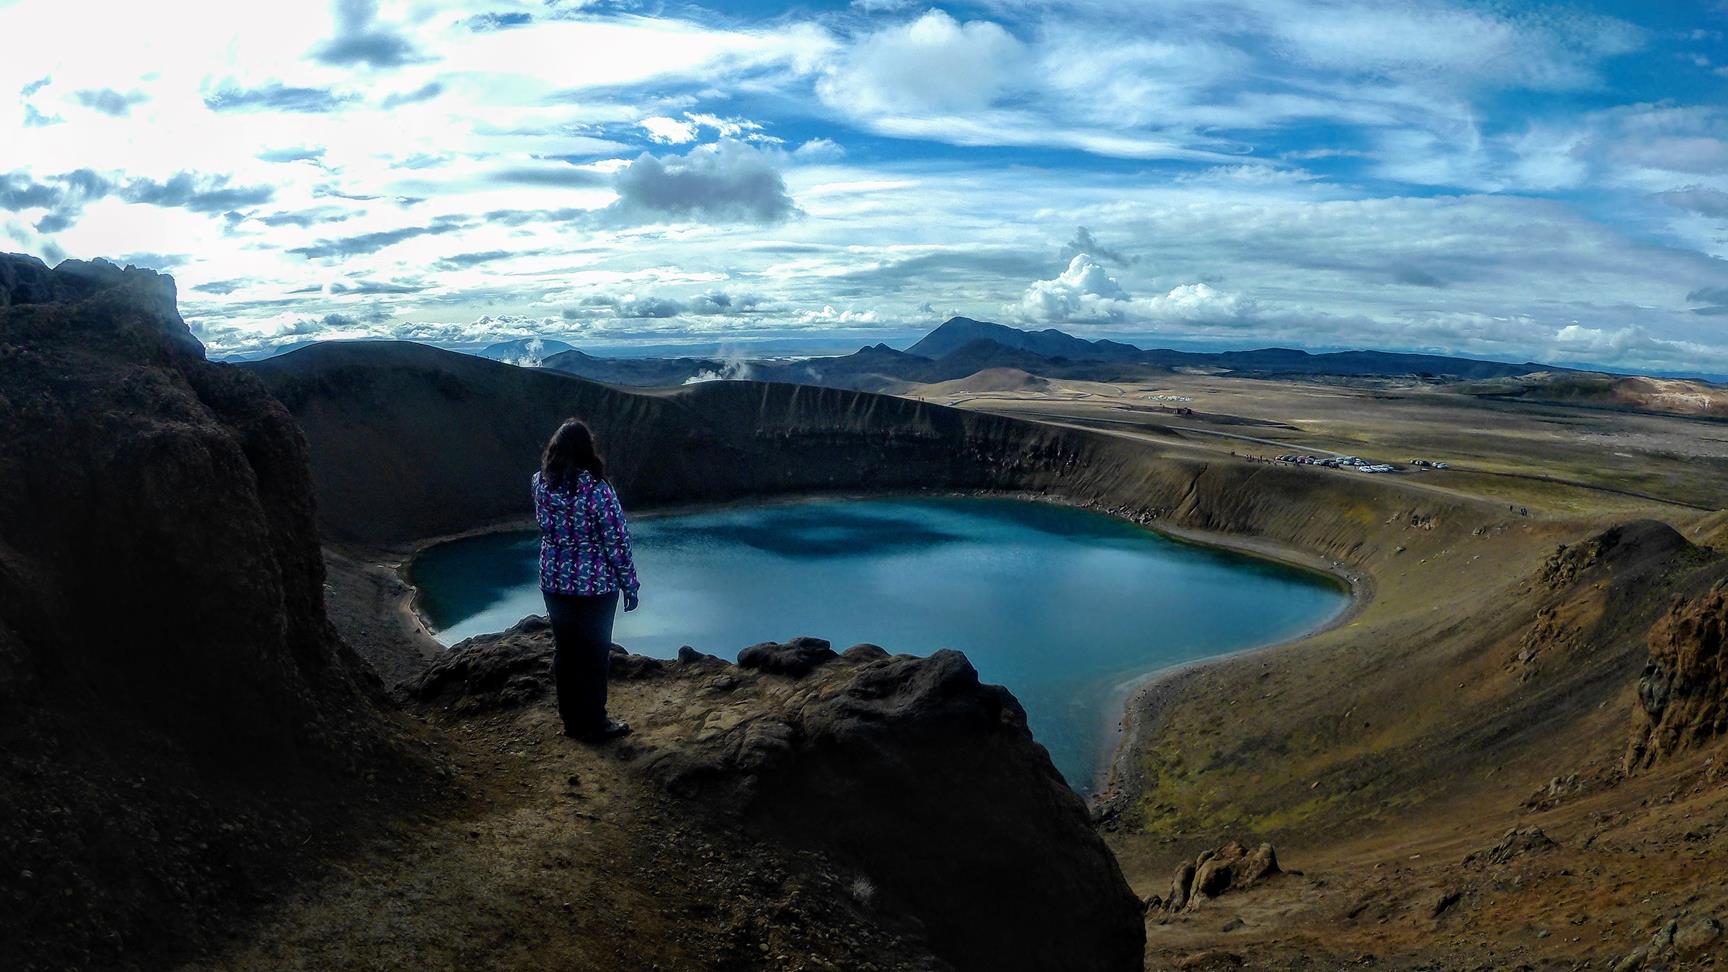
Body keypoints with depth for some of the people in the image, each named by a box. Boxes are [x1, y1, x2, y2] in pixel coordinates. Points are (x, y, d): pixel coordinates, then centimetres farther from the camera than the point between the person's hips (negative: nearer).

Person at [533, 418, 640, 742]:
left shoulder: (541, 484, -6)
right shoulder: (598, 491, -21)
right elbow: (617, 542, -16)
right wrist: (630, 586, -5)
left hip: (554, 581, 5)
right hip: (595, 585, -5)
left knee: (564, 651, 16)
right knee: (594, 654, 9)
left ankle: (571, 719, 29)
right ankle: (594, 725, 21)